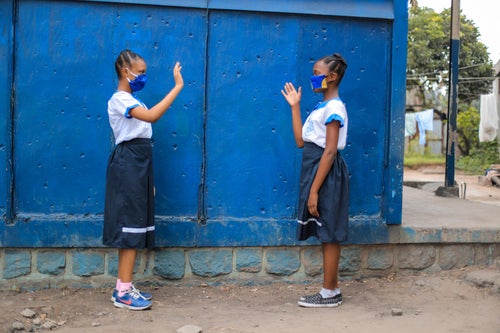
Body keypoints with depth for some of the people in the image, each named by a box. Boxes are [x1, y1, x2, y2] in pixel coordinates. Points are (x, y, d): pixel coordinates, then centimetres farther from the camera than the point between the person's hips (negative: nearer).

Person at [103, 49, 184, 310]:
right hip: (128, 165, -10)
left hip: (139, 165, 10)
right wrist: (178, 86, -27)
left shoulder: (132, 102, 20)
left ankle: (123, 288, 15)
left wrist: (148, 180, 18)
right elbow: (152, 116, -29)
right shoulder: (119, 100, -11)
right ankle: (123, 292, -4)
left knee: (135, 226, 9)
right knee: (131, 225, -9)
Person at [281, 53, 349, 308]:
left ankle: (329, 293, 8)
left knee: (329, 235, -1)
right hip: (316, 170, 10)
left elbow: (330, 152, -20)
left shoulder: (334, 108, -14)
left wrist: (314, 190, -22)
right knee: (326, 235, 13)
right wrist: (294, 106, 15)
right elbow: (301, 141, 12)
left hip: (326, 175, -10)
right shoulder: (321, 108, 14)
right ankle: (331, 289, 22)